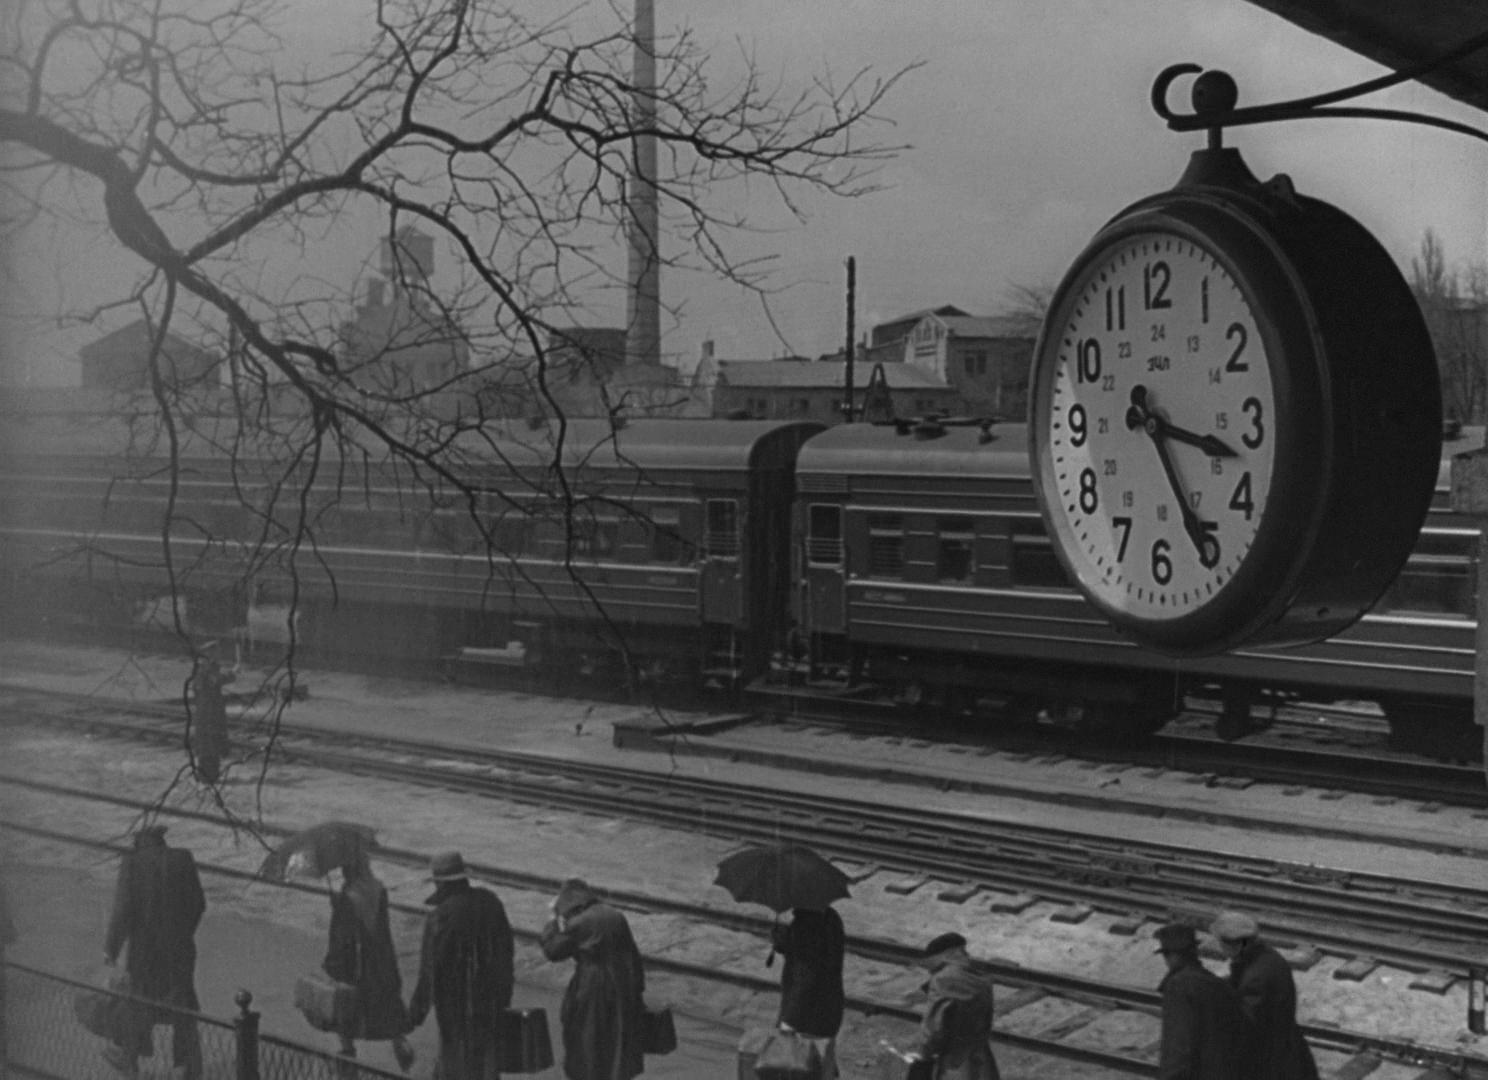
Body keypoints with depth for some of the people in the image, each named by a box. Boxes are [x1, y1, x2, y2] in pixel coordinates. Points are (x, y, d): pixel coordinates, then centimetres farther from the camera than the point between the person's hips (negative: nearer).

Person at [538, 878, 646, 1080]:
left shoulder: (577, 924, -13)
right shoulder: (616, 917, 4)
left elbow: (552, 951, -2)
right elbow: (633, 955, 7)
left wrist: (554, 920, 7)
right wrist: (638, 987, 14)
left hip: (592, 993, -5)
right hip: (624, 992, 5)